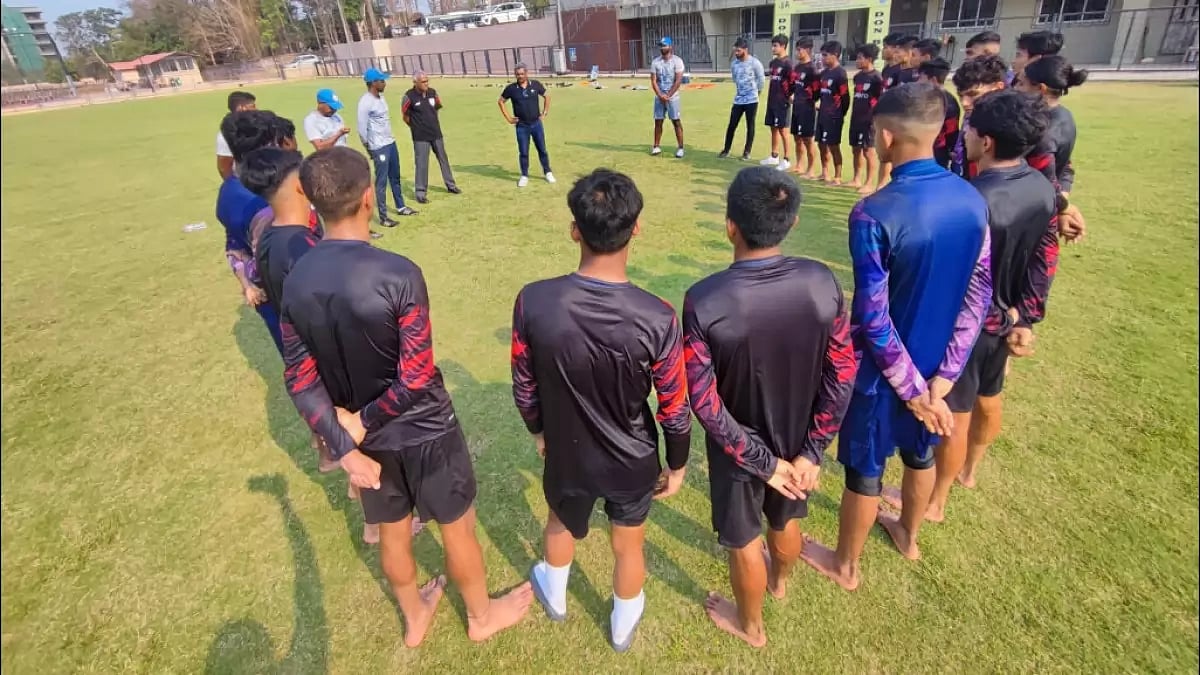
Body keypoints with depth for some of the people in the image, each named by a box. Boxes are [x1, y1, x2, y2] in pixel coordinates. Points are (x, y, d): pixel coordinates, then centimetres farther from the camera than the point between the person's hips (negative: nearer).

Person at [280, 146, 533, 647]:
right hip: (423, 429, -5)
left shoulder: (296, 282, -9)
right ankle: (481, 615, 44)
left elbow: (300, 379, -7)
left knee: (392, 531, 25)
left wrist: (344, 447, -6)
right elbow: (417, 377, -27)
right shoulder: (398, 274, -27)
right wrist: (364, 422, -13)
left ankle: (414, 617, 51)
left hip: (368, 435, 5)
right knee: (457, 526, 19)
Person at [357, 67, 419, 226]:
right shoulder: (365, 103, -18)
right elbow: (362, 129, -16)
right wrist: (369, 149, -9)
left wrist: (390, 139, 16)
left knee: (395, 177, 20)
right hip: (379, 147, -9)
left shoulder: (381, 97, 9)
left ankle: (401, 207, 36)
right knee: (381, 182, -3)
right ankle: (383, 217, 4)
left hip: (391, 143, 9)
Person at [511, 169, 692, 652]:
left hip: (566, 455, 2)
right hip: (633, 462, -1)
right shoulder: (657, 318, -28)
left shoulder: (533, 302, -24)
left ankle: (554, 596, 63)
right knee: (628, 548, 27)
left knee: (561, 524, 33)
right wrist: (677, 465, 4)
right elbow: (674, 408, -16)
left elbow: (524, 386, -9)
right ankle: (623, 626, 55)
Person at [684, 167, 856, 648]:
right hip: (797, 441, 4)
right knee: (787, 520, 32)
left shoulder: (703, 301, -29)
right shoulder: (822, 283, -19)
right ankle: (780, 581, 63)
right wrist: (812, 451, -5)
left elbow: (704, 402, -24)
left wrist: (762, 461, -13)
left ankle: (750, 625, 50)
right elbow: (842, 377, -13)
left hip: (738, 449, -3)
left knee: (745, 540, 22)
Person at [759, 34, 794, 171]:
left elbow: (793, 82, -16)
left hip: (782, 102, -8)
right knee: (773, 128, 14)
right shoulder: (772, 63, 12)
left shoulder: (787, 64, -13)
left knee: (783, 130, -5)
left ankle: (786, 160, 1)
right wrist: (770, 97, 13)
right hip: (772, 101, 8)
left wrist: (789, 96, -10)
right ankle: (774, 157, 24)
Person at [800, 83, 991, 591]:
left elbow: (873, 319, -25)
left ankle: (845, 565, 36)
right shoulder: (973, 200, -6)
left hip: (884, 369, -6)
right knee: (921, 452, 28)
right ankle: (908, 535, 54)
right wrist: (943, 377, -4)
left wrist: (913, 388, -13)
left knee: (864, 470, 13)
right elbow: (979, 295, -4)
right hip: (936, 364, 6)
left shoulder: (874, 213, -27)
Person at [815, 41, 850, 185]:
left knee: (834, 146, -3)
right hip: (822, 114, 8)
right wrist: (820, 108, 11)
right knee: (822, 144, 13)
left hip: (834, 116, -8)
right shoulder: (824, 73, 11)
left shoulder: (840, 73, -12)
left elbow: (845, 96, -12)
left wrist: (841, 114, -5)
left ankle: (837, 177, 4)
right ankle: (825, 173, 26)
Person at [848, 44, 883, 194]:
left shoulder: (876, 77, -10)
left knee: (869, 151, -4)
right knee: (856, 150, 13)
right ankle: (857, 180, 24)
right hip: (856, 119, 8)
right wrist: (852, 114, 17)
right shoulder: (857, 76, 12)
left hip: (869, 120, -8)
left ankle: (869, 184, 0)